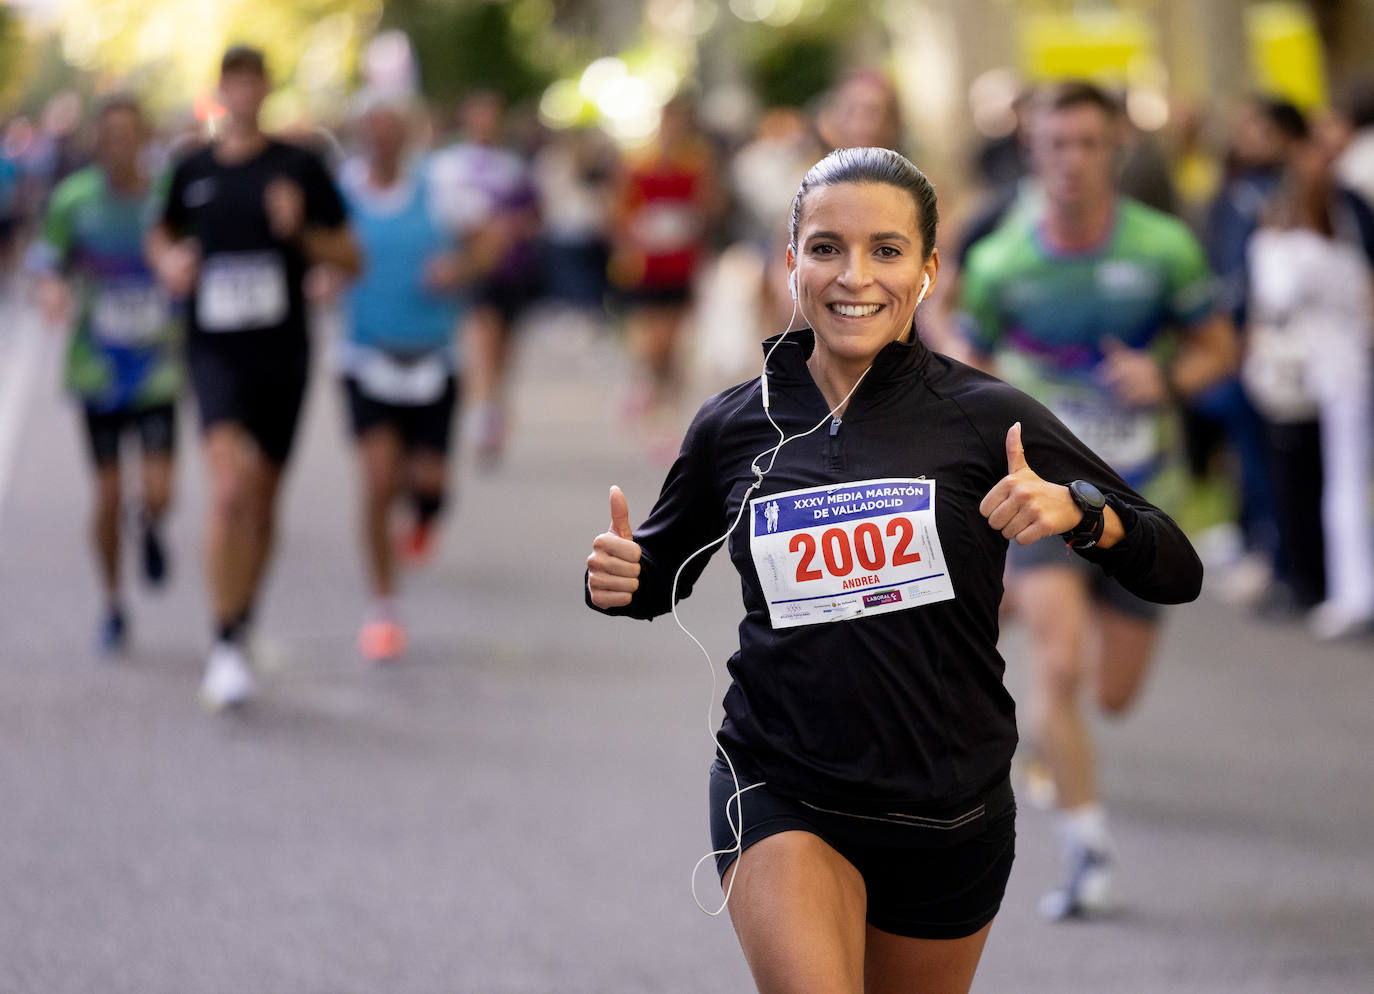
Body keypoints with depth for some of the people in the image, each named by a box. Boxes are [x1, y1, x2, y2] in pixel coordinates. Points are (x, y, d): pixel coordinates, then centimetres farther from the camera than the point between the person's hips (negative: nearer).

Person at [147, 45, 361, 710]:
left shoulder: (300, 168, 1)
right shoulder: (192, 171, 6)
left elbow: (351, 260, 3)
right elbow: (162, 235, 24)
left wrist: (300, 231, -14)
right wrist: (169, 263, 1)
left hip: (282, 353, 1)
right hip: (214, 350, -1)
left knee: (263, 503, 11)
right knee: (230, 487, -20)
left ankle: (243, 626, 32)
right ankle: (225, 647, -18)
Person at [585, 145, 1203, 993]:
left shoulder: (984, 417, -5)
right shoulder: (736, 426, 0)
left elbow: (1177, 572, -4)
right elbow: (662, 573, 17)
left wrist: (1078, 511, -23)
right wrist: (619, 580, -5)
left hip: (948, 816, 1)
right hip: (780, 793, -1)